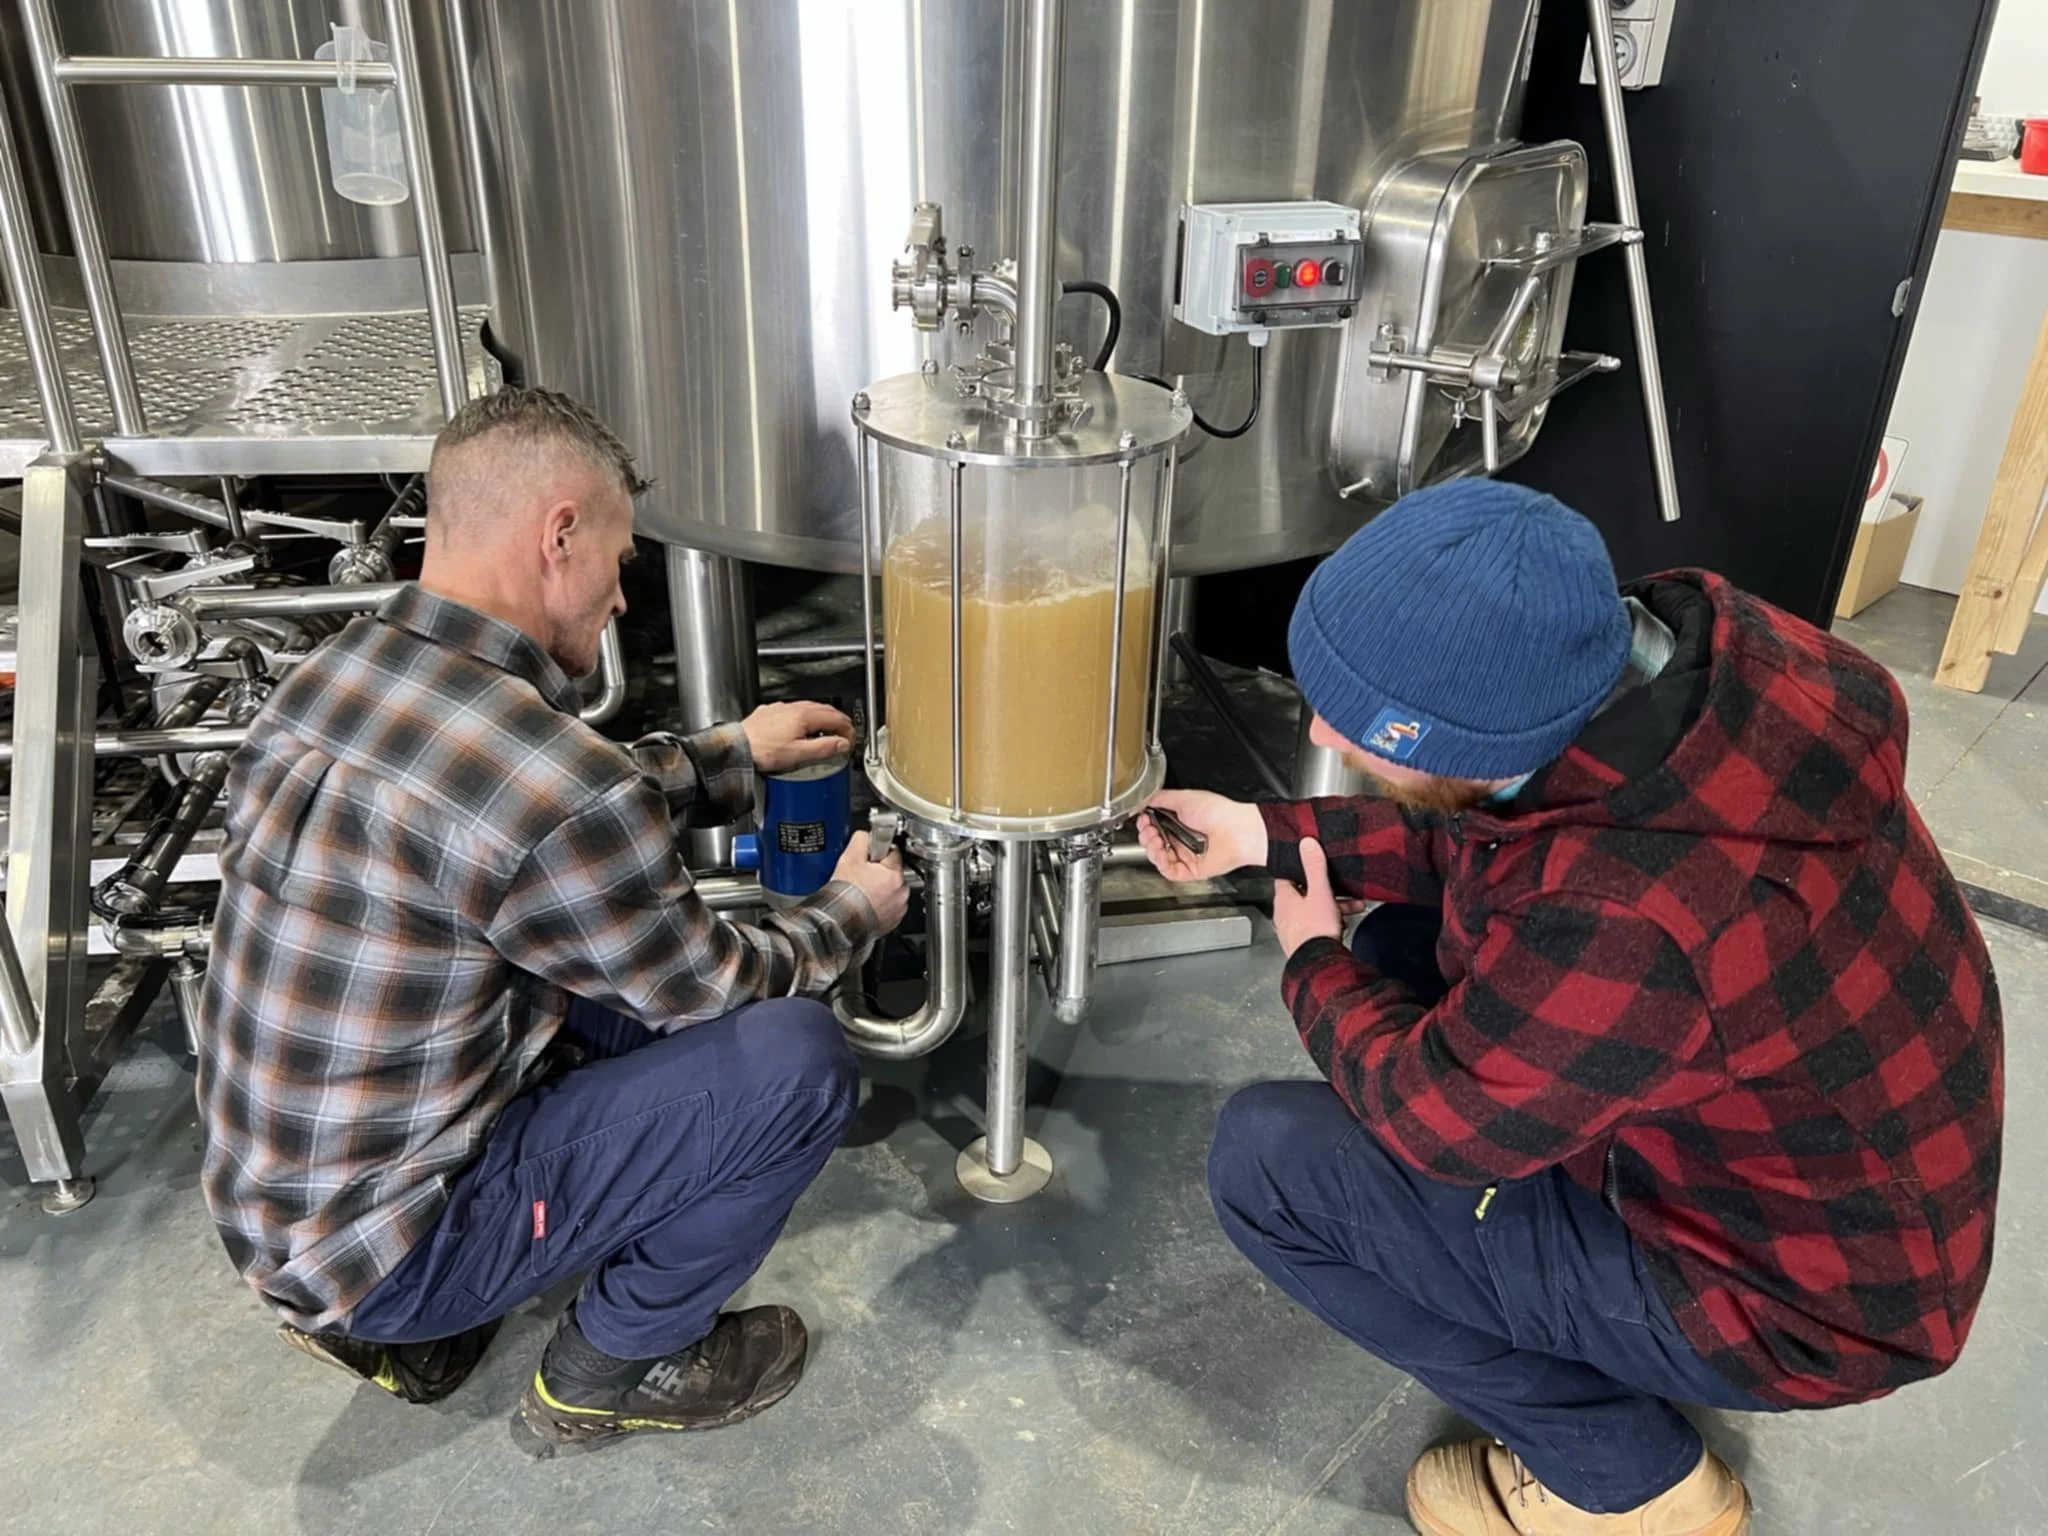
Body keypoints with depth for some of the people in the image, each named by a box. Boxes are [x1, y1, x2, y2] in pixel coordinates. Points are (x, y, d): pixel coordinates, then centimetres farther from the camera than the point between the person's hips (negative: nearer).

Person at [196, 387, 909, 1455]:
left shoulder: (330, 676, -3)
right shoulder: (553, 790, -30)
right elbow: (715, 983, -12)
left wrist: (732, 754, 18)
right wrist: (853, 910, 7)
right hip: (388, 1242, -8)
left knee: (633, 975, 19)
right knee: (796, 1058, -13)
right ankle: (614, 1369, 11)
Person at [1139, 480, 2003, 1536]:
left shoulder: (1622, 927, -41)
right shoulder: (1670, 640, -18)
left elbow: (1427, 1116, -20)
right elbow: (1478, 834, 2)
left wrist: (1313, 967, -2)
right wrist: (1267, 834, 4)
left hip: (1794, 1290, -7)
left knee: (1265, 1160, -11)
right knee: (1411, 937, 11)